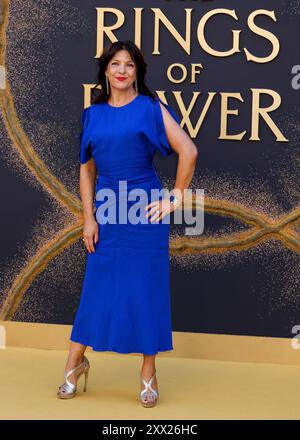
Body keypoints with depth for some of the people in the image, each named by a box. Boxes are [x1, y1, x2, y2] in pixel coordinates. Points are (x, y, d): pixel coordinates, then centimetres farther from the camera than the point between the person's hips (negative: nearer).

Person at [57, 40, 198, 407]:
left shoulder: (151, 108, -4)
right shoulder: (93, 114, 7)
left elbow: (188, 152, -8)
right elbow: (86, 169, 8)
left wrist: (175, 197, -7)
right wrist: (89, 217, 1)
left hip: (145, 211, -3)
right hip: (106, 210, 3)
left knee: (147, 288, 3)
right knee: (98, 287, 9)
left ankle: (149, 372, 15)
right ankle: (75, 363, 24)